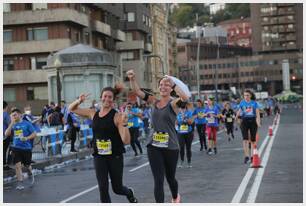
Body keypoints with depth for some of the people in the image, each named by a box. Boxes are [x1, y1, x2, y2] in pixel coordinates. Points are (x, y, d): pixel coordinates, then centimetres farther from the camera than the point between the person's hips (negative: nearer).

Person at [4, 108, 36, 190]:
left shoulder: (26, 124, -4)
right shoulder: (12, 125, 5)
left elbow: (34, 134, -3)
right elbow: (6, 134, -7)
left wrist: (26, 138, -19)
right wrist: (12, 123, -13)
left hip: (26, 148, -2)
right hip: (16, 148, 2)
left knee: (27, 165, 13)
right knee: (17, 165, -8)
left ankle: (30, 174, 46)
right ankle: (20, 183, -3)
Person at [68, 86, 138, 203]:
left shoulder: (117, 116, -12)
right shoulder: (93, 114, 2)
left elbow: (126, 141, -17)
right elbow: (71, 109, 14)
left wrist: (124, 124, -33)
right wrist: (79, 101, -7)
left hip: (115, 157, -3)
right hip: (99, 157, 3)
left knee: (117, 188, 12)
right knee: (103, 189, -2)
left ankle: (130, 193, 47)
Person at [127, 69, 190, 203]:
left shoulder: (173, 103, -8)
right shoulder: (154, 101, 5)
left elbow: (185, 98, -30)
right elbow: (137, 91, -2)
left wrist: (173, 84, -32)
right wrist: (132, 79, -19)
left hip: (170, 147, -2)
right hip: (154, 146, 2)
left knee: (170, 177, 19)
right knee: (158, 180, -4)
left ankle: (175, 197, 49)